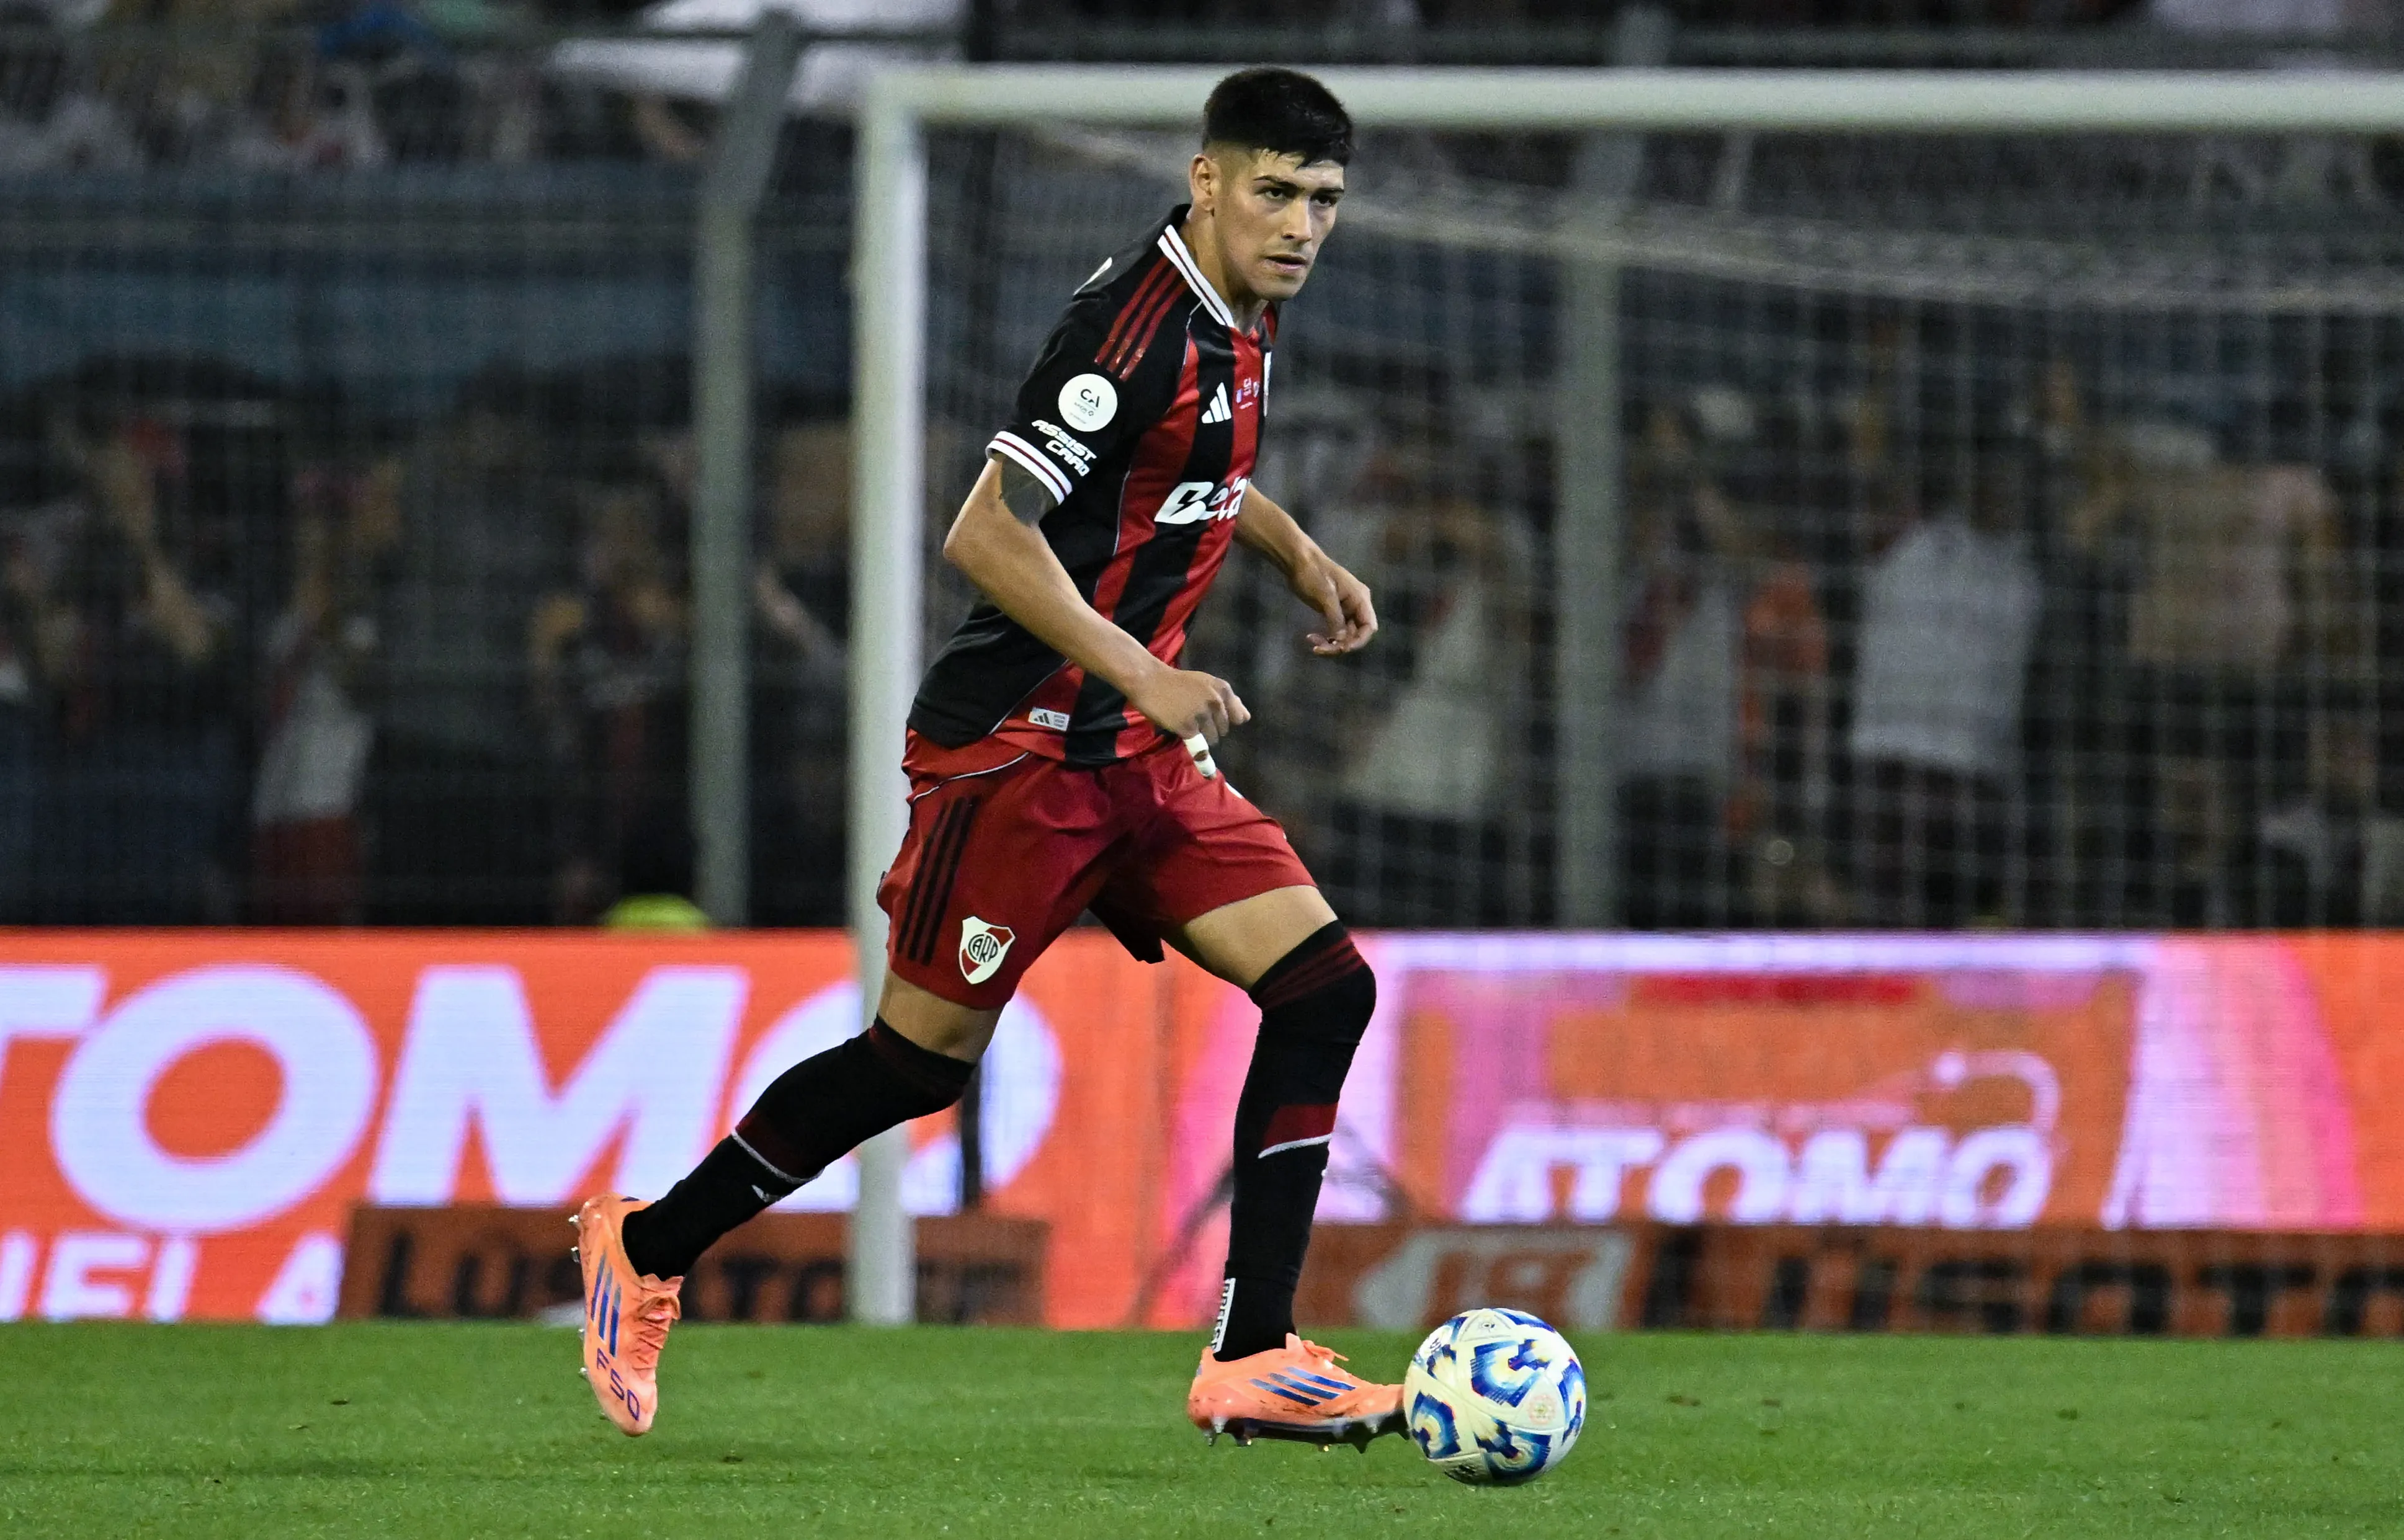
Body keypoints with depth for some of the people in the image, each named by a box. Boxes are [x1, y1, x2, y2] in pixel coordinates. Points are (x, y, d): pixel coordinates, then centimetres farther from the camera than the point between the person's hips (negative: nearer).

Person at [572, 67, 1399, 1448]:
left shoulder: (1238, 317, 9)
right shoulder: (1141, 323, -20)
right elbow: (989, 533, -23)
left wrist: (1299, 553, 19)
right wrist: (1142, 677, -24)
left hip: (1139, 755, 9)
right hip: (1022, 747, -9)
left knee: (1328, 989, -5)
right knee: (923, 1060, 0)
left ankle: (1253, 1360, -7)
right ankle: (648, 1248, 21)